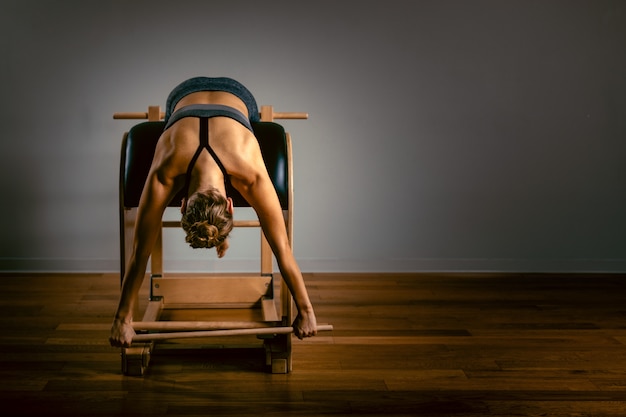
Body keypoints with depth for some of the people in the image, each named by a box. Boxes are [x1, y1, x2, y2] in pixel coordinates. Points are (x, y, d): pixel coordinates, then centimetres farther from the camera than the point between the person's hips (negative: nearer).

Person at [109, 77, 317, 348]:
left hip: (237, 97, 0)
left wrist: (306, 312, -34)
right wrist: (123, 317, -32)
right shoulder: (166, 171, -43)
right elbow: (140, 251, -37)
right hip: (183, 95, 1)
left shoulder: (250, 174, -45)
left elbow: (282, 248, -38)